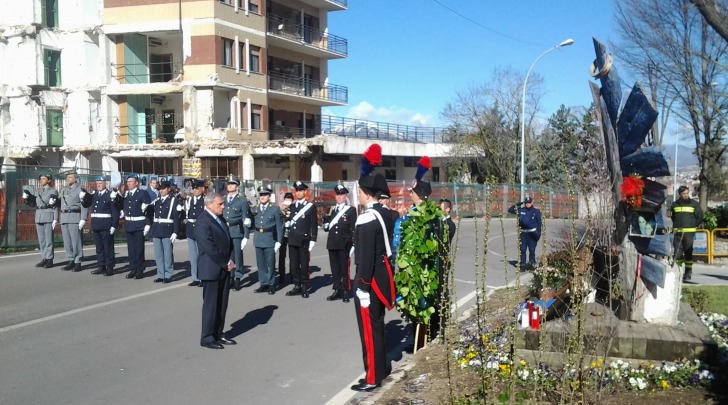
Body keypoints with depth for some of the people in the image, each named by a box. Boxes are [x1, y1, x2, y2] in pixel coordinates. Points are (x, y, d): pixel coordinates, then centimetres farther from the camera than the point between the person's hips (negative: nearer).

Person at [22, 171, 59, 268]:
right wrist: (27, 199, -1)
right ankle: (44, 259, 13)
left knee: (48, 239, -4)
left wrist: (55, 219, -12)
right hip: (39, 217, 6)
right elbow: (34, 205, 15)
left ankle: (49, 260, 0)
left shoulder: (53, 191, -1)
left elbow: (55, 206, -5)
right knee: (41, 240, 7)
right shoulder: (37, 192, 16)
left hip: (49, 217, -6)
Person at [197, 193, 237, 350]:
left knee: (222, 303, 12)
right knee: (211, 304, 0)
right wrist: (226, 263, -14)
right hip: (211, 269, -8)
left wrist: (231, 261, 0)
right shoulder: (203, 222, -16)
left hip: (224, 268, 8)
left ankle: (218, 334, 22)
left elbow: (228, 241, 15)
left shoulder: (219, 218, 12)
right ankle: (207, 338, 11)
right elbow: (210, 249, -21)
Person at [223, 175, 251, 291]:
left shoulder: (242, 201, 5)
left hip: (236, 232, -3)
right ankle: (230, 278, 11)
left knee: (237, 256, -2)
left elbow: (246, 220, 1)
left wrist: (246, 236, -5)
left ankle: (238, 279, 5)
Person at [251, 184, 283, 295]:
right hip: (258, 241, 4)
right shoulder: (255, 210, 12)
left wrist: (278, 241, -7)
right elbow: (254, 225, 13)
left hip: (270, 241, -4)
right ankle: (264, 284, 17)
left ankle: (271, 285, 11)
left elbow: (279, 227, -2)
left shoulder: (275, 209, 0)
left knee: (270, 264, 1)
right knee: (261, 264, 8)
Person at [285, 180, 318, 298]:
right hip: (292, 240, 5)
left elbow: (314, 225, -5)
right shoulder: (292, 206, 14)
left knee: (304, 265, 0)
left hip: (304, 240, -5)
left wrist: (312, 240, -10)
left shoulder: (310, 206, -3)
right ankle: (297, 286, 14)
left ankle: (304, 287, 7)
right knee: (294, 265, 7)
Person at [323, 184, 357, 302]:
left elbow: (353, 229, -5)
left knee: (344, 269, 0)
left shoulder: (351, 210, 0)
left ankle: (345, 292, 6)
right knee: (335, 269, 8)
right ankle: (337, 290, 15)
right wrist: (328, 216, -4)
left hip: (344, 244, -5)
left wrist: (352, 244, -12)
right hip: (332, 244, 5)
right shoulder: (332, 210, 15)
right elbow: (326, 227, 14)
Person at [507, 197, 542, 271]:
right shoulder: (520, 210, 7)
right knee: (522, 249, 1)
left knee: (532, 249, -2)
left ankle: (532, 262, 12)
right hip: (523, 233, 2)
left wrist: (538, 234, -3)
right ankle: (523, 264, 5)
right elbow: (510, 210, 10)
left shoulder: (536, 211, 3)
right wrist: (517, 205, -2)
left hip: (532, 234, -2)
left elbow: (539, 223, 3)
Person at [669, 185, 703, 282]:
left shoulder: (694, 204, 4)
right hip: (677, 232, 3)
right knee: (677, 252, 2)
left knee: (688, 252, -3)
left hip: (689, 232, -2)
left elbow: (700, 216, 7)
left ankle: (688, 273, 2)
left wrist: (694, 226, 3)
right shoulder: (675, 204, 12)